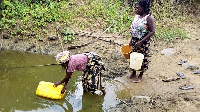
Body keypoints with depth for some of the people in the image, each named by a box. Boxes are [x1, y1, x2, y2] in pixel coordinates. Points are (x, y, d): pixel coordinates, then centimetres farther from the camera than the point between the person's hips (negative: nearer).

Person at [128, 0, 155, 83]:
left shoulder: (148, 18, -18)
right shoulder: (137, 16, 4)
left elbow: (152, 31, -20)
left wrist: (141, 41, -23)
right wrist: (131, 40, 12)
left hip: (143, 42, -7)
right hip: (135, 41, 7)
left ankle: (140, 76, 24)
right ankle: (133, 73, 36)